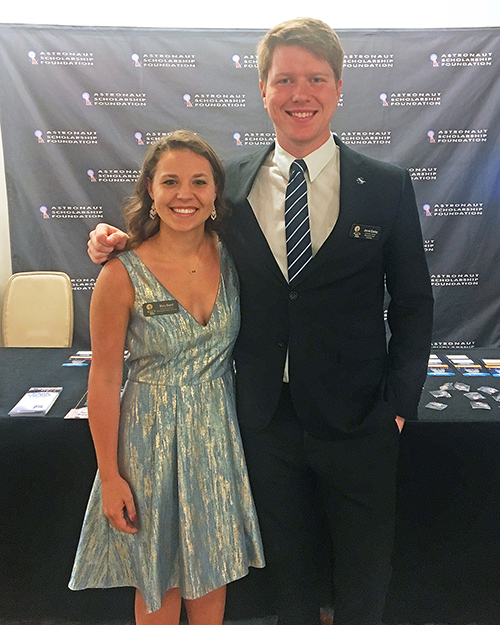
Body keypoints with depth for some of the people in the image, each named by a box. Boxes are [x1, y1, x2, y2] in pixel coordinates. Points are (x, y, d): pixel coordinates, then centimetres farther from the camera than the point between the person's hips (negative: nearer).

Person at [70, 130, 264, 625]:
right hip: (153, 438, -3)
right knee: (159, 582, 17)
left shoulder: (230, 256, -4)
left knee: (212, 570, 21)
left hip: (219, 435, 4)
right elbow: (104, 381, -11)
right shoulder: (123, 273, -16)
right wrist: (110, 476, -7)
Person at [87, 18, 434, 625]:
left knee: (364, 573, 20)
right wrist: (119, 243, -8)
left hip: (358, 419, -1)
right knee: (286, 564, 23)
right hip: (267, 416, 1)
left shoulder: (388, 187, -5)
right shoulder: (229, 183, -2)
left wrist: (398, 400, -7)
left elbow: (413, 302, -1)